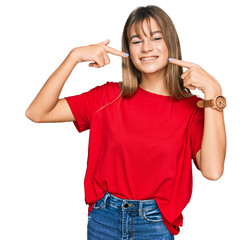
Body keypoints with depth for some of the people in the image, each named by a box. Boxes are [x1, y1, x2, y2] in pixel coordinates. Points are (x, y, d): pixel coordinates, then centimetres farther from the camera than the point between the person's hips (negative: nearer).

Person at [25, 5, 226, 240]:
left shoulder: (191, 108, -8)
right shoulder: (110, 96, -4)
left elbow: (212, 171, -24)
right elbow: (36, 113, -9)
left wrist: (212, 90, -24)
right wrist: (75, 55, -15)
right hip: (104, 218, 1)